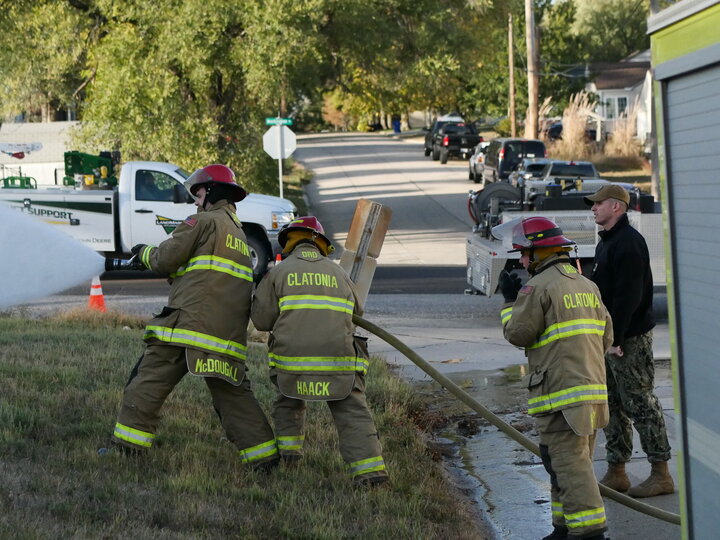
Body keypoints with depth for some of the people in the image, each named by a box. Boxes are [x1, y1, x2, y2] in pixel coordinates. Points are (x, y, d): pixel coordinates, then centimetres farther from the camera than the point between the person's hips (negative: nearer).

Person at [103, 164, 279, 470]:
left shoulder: (205, 221, 0)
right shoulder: (240, 233, 25)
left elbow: (165, 260, -1)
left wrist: (144, 253, 18)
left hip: (190, 318, -7)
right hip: (229, 331, 7)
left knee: (148, 382, 2)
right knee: (233, 393, 9)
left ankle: (128, 446, 4)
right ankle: (263, 454, 0)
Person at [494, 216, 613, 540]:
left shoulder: (539, 286, -10)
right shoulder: (587, 286, 16)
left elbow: (518, 333, -9)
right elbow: (605, 337, 17)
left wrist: (510, 301, 4)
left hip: (560, 394, -9)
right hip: (593, 388, 9)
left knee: (569, 464, -9)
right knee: (574, 461, 16)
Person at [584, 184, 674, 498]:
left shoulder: (628, 243, -16)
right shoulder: (607, 242, 17)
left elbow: (628, 296, -22)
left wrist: (616, 338, -24)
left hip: (630, 339, -10)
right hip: (609, 339, 10)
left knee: (640, 404, -6)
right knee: (612, 406, 13)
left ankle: (660, 475, -1)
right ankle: (616, 472, 19)